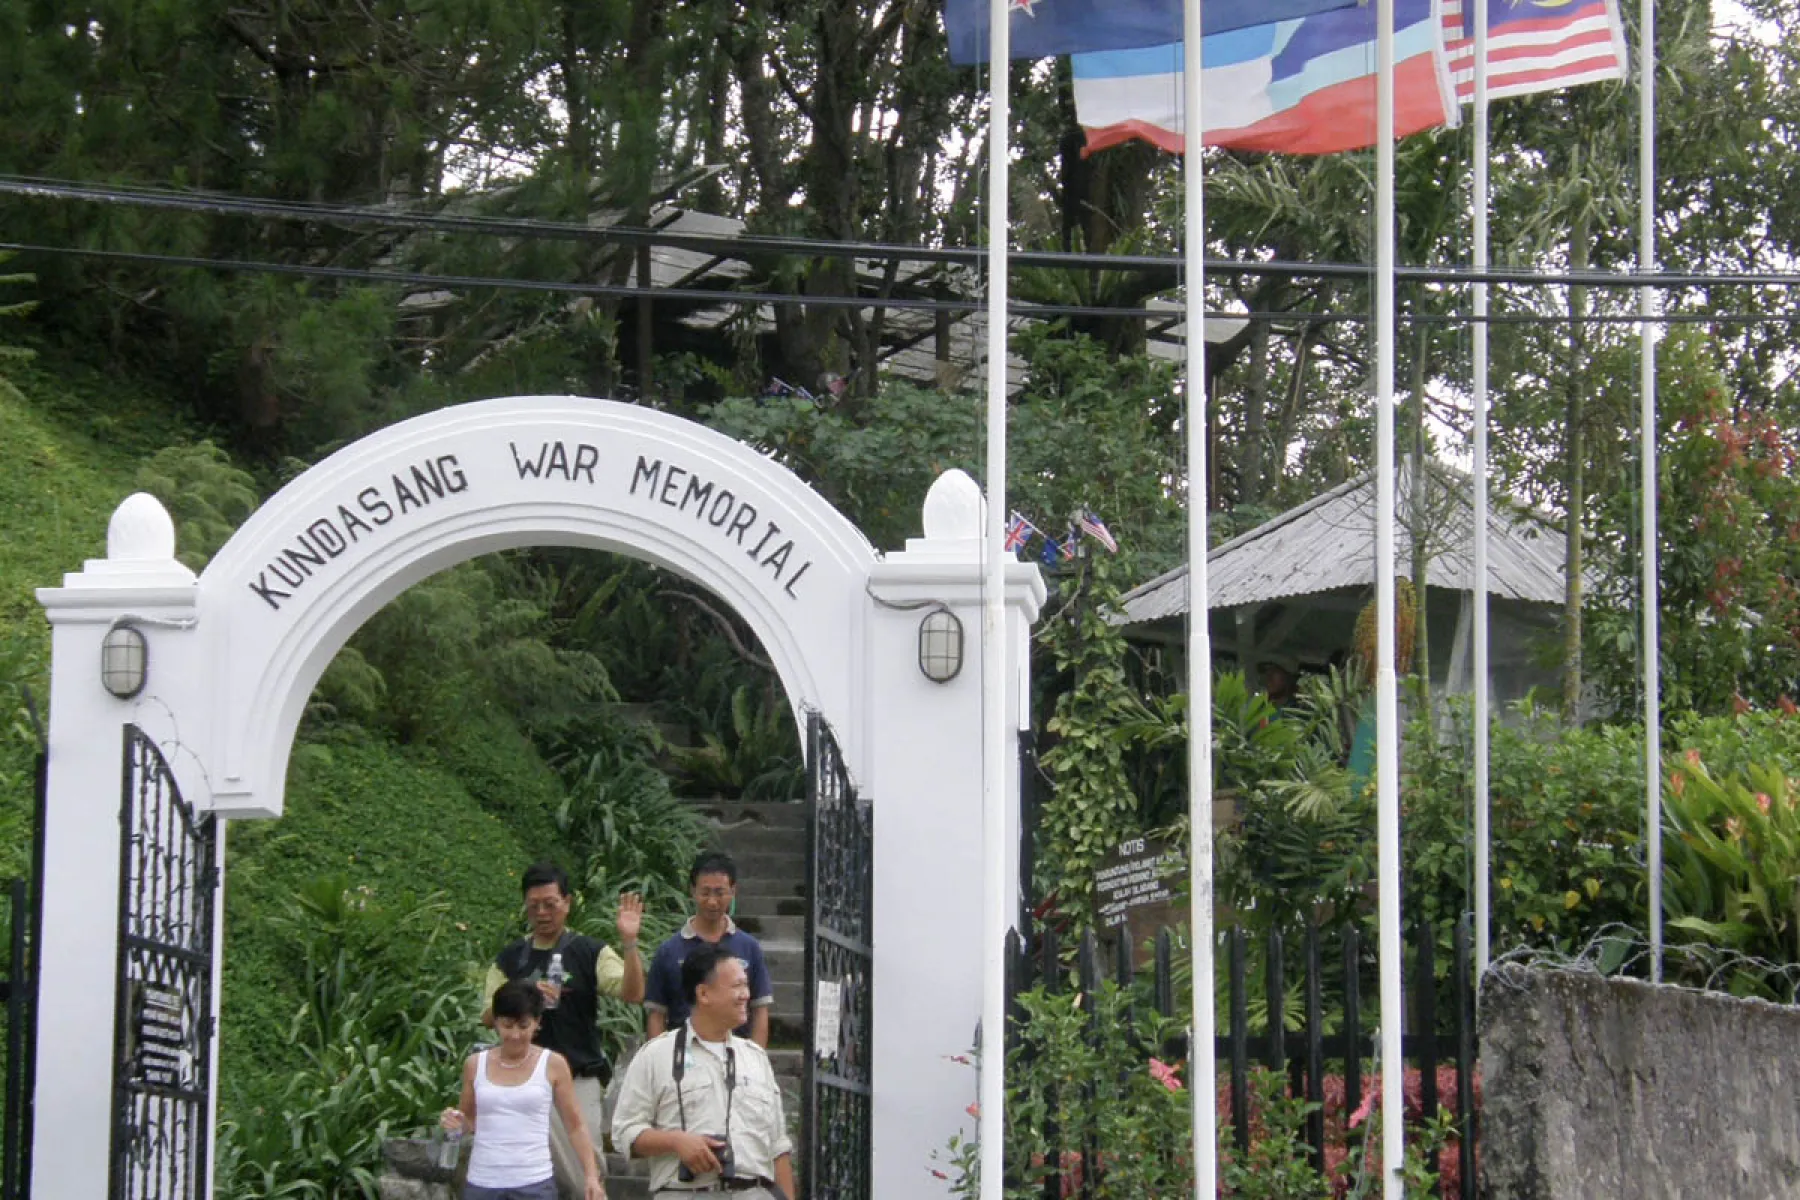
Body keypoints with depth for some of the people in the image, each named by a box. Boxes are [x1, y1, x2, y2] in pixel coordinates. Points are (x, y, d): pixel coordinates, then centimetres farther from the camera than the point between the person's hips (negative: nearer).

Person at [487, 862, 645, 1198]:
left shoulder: (589, 953, 1)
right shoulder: (509, 959, 11)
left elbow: (632, 993, -12)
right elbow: (488, 1016, 6)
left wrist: (628, 943, -27)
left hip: (578, 1080, -3)